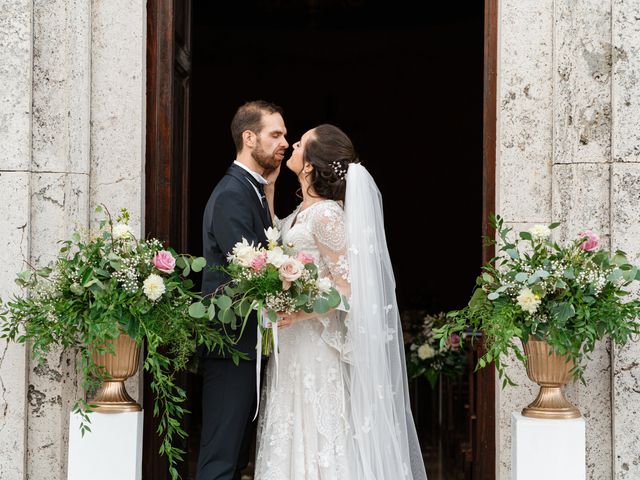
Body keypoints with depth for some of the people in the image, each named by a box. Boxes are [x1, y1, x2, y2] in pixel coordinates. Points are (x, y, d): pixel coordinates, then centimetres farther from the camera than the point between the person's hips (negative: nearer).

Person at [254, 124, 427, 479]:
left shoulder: (326, 215, -17)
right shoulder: (301, 212, 9)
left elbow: (347, 288, -18)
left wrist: (299, 313, -29)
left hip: (316, 350, -9)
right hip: (294, 349, 9)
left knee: (319, 443, -2)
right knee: (299, 442, 12)